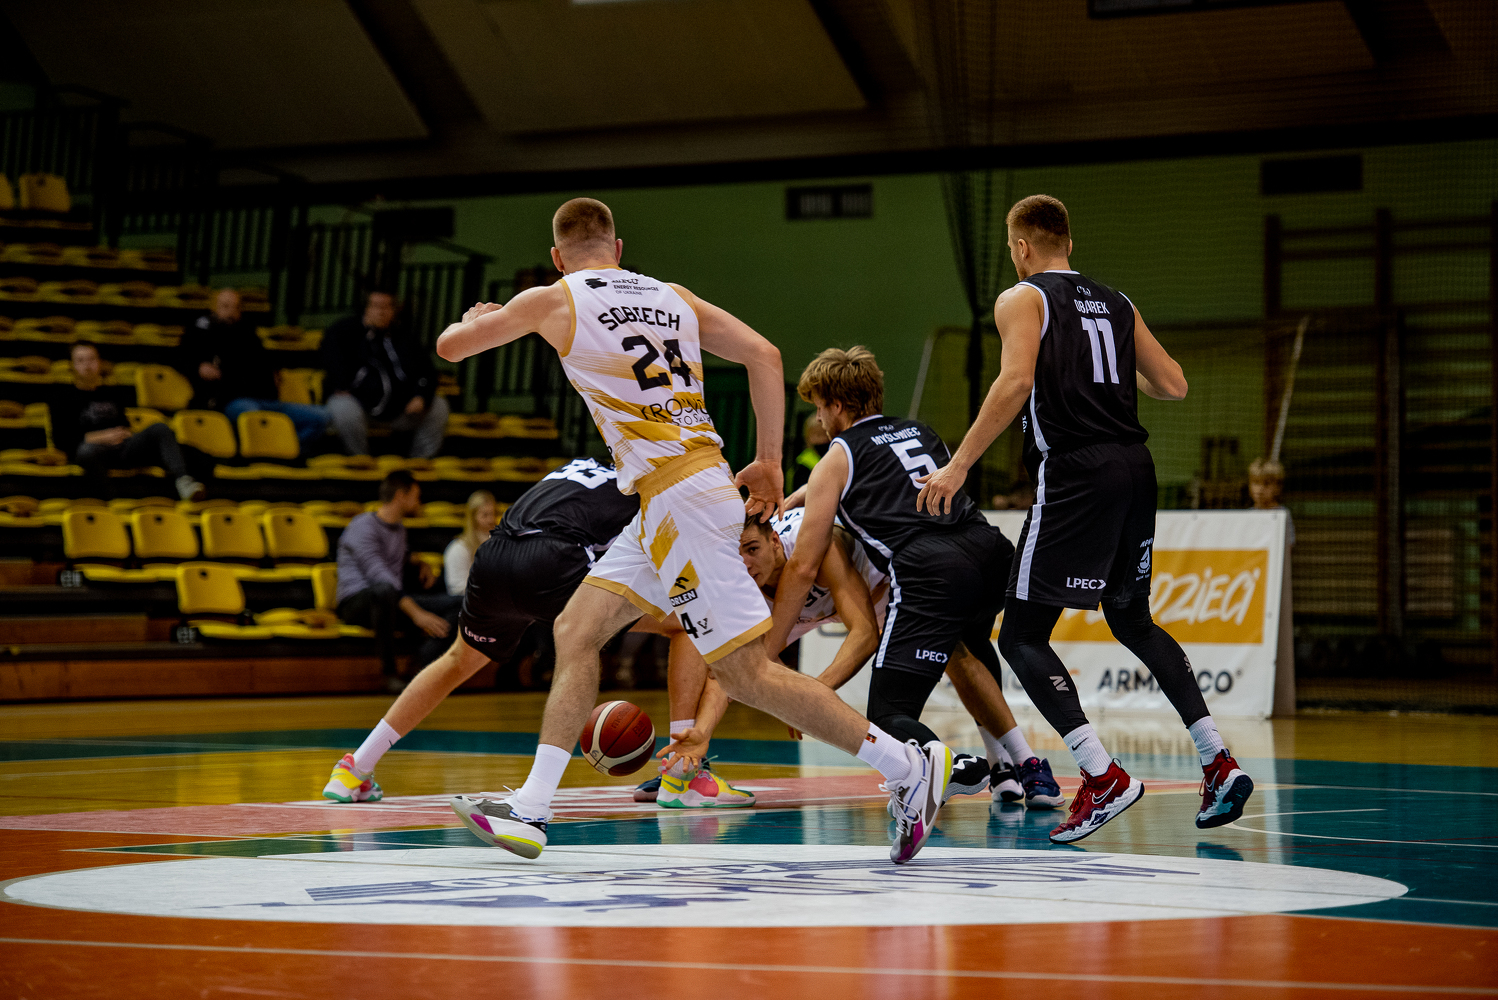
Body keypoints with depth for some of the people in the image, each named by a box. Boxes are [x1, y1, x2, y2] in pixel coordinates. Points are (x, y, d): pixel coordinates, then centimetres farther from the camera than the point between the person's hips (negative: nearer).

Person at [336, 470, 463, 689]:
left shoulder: (399, 529, 20)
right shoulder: (363, 526, -10)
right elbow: (378, 575, -23)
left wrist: (420, 564, 19)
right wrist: (416, 613, -31)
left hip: (395, 602, 8)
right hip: (356, 603, -8)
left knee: (458, 602, -8)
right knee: (383, 591, -45)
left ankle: (422, 663, -25)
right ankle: (390, 671, -35)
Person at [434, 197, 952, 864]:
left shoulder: (553, 301, 1)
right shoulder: (673, 297, 17)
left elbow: (450, 346, 11)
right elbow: (764, 355, 9)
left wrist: (477, 318, 34)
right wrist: (769, 461, 14)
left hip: (678, 499, -8)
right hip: (668, 504, 8)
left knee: (746, 671, -6)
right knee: (575, 630, 11)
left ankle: (906, 764, -7)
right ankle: (529, 811, 8)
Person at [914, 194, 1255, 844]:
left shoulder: (1022, 300, 1)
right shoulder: (1116, 305, 19)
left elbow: (1016, 382, -16)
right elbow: (1174, 386, 18)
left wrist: (960, 464, -16)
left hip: (1075, 474, -7)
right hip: (1135, 467, 7)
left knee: (1022, 637, -2)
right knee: (1132, 620, 23)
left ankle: (1103, 777, -16)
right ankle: (1218, 762, 15)